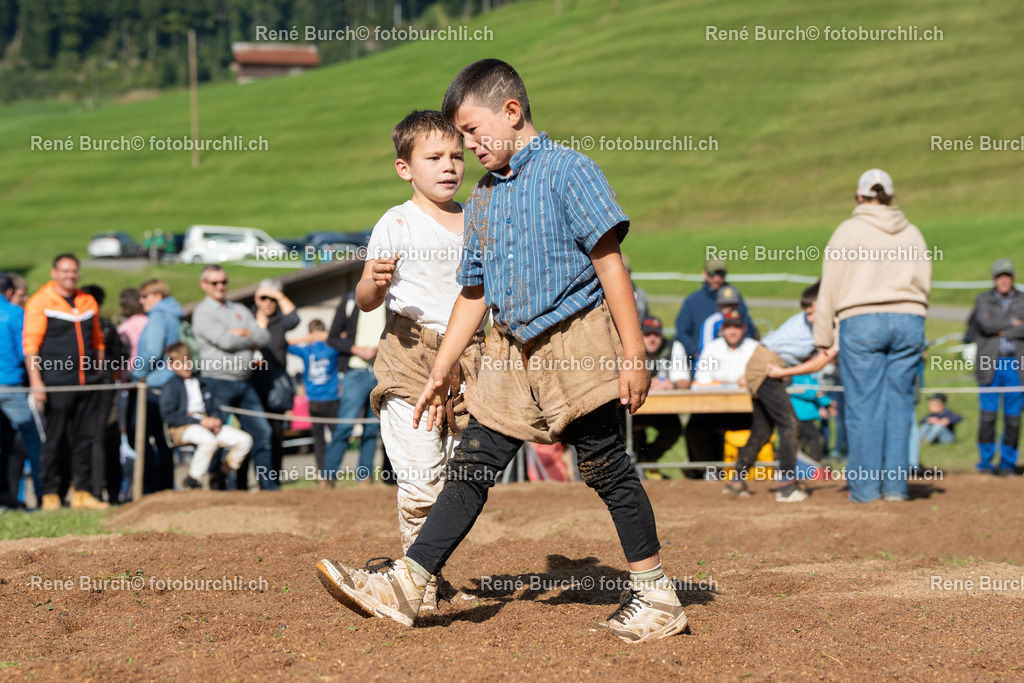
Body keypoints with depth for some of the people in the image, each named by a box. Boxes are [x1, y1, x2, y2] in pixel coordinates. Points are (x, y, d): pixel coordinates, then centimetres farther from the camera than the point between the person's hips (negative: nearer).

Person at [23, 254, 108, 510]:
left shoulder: (88, 302, 14)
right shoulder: (40, 302, -2)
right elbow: (30, 344, -7)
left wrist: (99, 372, 16)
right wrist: (35, 381, -14)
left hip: (87, 383, 5)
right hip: (56, 384, -5)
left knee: (86, 437, 5)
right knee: (55, 439, -2)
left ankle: (83, 492, 11)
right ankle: (51, 494, 4)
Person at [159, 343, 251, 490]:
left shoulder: (200, 383, 23)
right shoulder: (170, 386, 0)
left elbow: (214, 409, 25)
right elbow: (168, 416, -11)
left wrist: (215, 420, -2)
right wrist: (199, 421, -15)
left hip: (206, 424, 7)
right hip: (181, 428, -7)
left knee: (244, 440, -10)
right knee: (209, 440, -40)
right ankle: (192, 482, -27)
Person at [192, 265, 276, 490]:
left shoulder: (240, 311, 18)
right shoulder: (202, 312, -1)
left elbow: (264, 337, 6)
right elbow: (225, 341, -14)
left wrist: (244, 332, -10)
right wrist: (252, 339, 0)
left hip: (244, 383, 6)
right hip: (218, 383, -6)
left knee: (261, 432, 4)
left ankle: (269, 484, 9)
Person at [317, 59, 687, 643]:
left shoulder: (568, 172, -8)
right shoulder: (483, 198, 14)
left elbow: (609, 263, -12)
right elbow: (474, 292, 20)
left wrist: (633, 352, -16)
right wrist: (442, 372, 20)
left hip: (578, 342, -7)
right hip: (513, 351, 7)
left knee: (607, 468, -2)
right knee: (472, 466, 4)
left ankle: (657, 595, 8)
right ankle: (406, 585, 3)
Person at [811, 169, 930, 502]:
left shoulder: (848, 230, 2)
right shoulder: (912, 233, 14)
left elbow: (830, 288, 2)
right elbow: (924, 283, 15)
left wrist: (823, 338, 7)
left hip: (862, 321, -3)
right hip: (909, 320, 3)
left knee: (863, 404, -1)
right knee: (899, 402, 5)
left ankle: (865, 485, -1)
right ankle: (896, 484, 4)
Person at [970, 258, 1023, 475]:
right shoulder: (984, 299, 9)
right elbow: (985, 324, -9)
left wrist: (1003, 332, -8)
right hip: (990, 364, -1)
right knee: (988, 414, -7)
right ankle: (986, 462, 2)